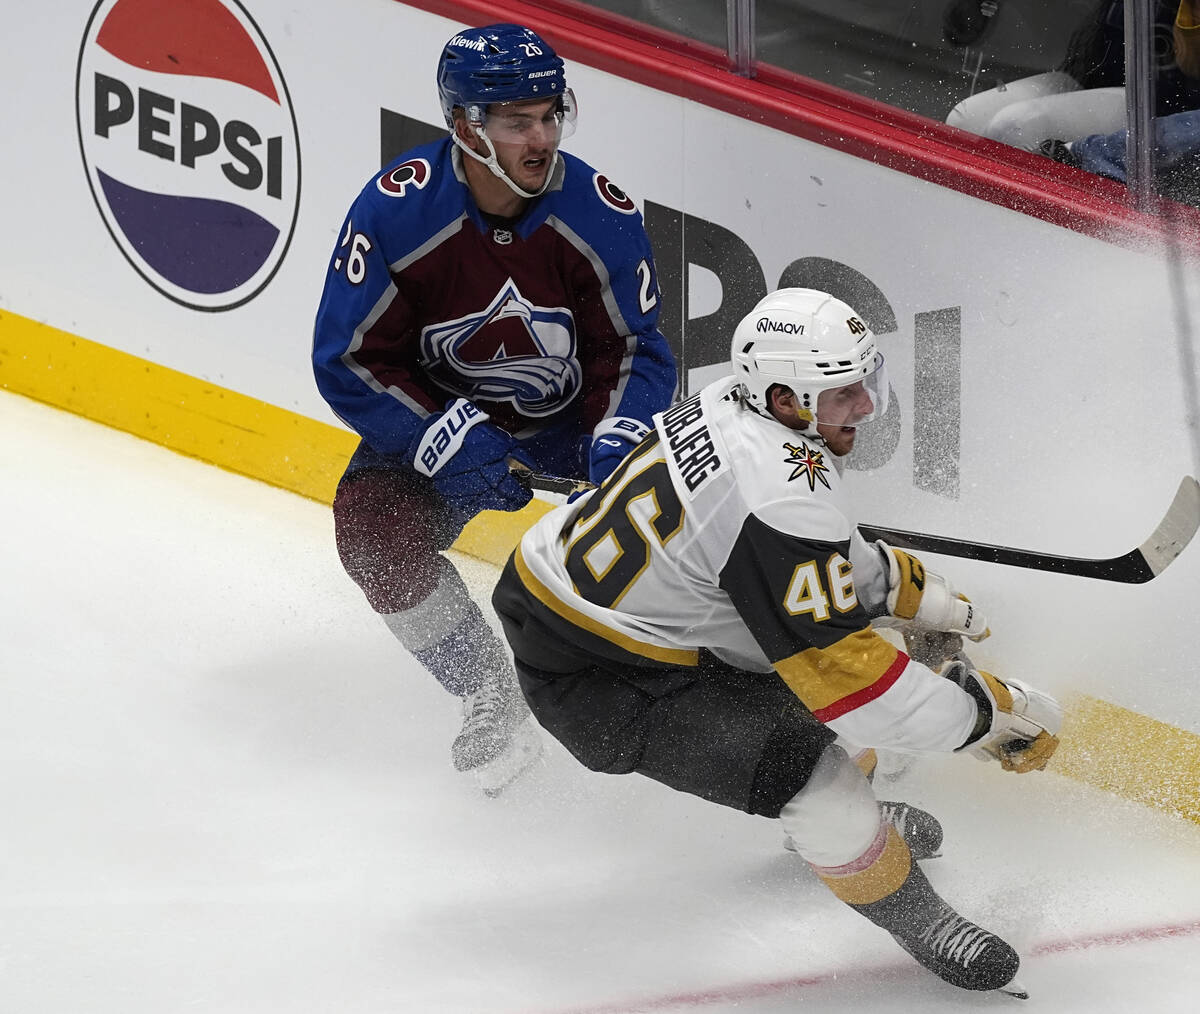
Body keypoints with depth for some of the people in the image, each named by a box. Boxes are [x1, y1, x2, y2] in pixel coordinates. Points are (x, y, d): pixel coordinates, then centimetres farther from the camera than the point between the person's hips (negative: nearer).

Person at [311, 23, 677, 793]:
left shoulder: (601, 214, -20)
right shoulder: (396, 210, -23)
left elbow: (636, 350, -10)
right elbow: (348, 363, -16)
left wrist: (618, 436, -32)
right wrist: (448, 442, -28)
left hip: (574, 416, 1)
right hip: (440, 418, 0)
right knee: (374, 526, -26)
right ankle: (490, 696, -6)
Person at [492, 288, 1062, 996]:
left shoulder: (734, 407, -1)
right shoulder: (785, 492, -30)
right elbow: (839, 670, -28)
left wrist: (915, 592, 22)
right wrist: (991, 712, -19)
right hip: (592, 681, -10)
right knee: (808, 765, -19)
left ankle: (858, 821, 44)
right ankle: (913, 914, 2)